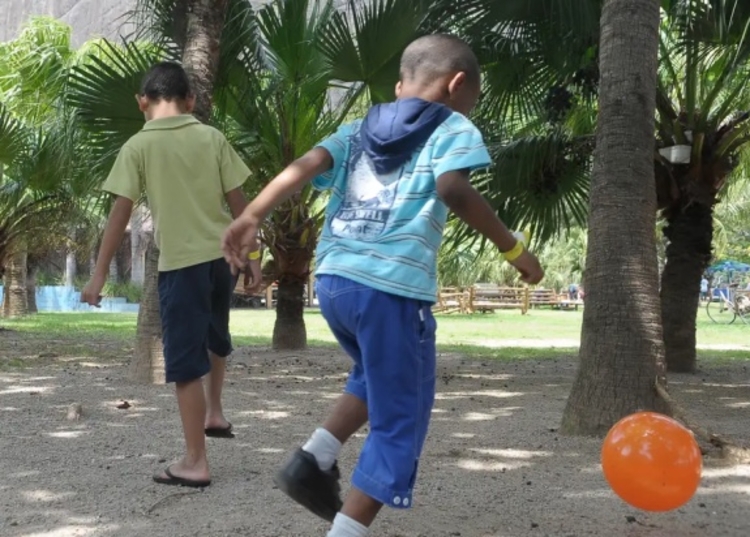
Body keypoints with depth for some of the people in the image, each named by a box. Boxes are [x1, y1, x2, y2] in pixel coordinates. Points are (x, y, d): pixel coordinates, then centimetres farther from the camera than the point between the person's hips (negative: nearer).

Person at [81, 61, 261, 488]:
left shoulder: (139, 145, -4)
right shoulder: (212, 137, 4)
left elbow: (121, 213, -6)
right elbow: (238, 201, 5)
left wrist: (100, 274, -1)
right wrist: (252, 254, 16)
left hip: (181, 261, -4)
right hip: (222, 254, 4)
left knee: (186, 362, 1)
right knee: (216, 337, 31)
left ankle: (196, 462, 4)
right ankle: (215, 412, 38)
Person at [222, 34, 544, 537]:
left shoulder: (359, 130, 22)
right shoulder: (453, 129, 6)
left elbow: (306, 166, 6)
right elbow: (454, 190, -13)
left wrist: (252, 217, -3)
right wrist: (513, 249, -6)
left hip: (334, 280, 7)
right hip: (393, 288, -7)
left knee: (379, 378, 32)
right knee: (398, 422, 6)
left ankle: (314, 459, 17)